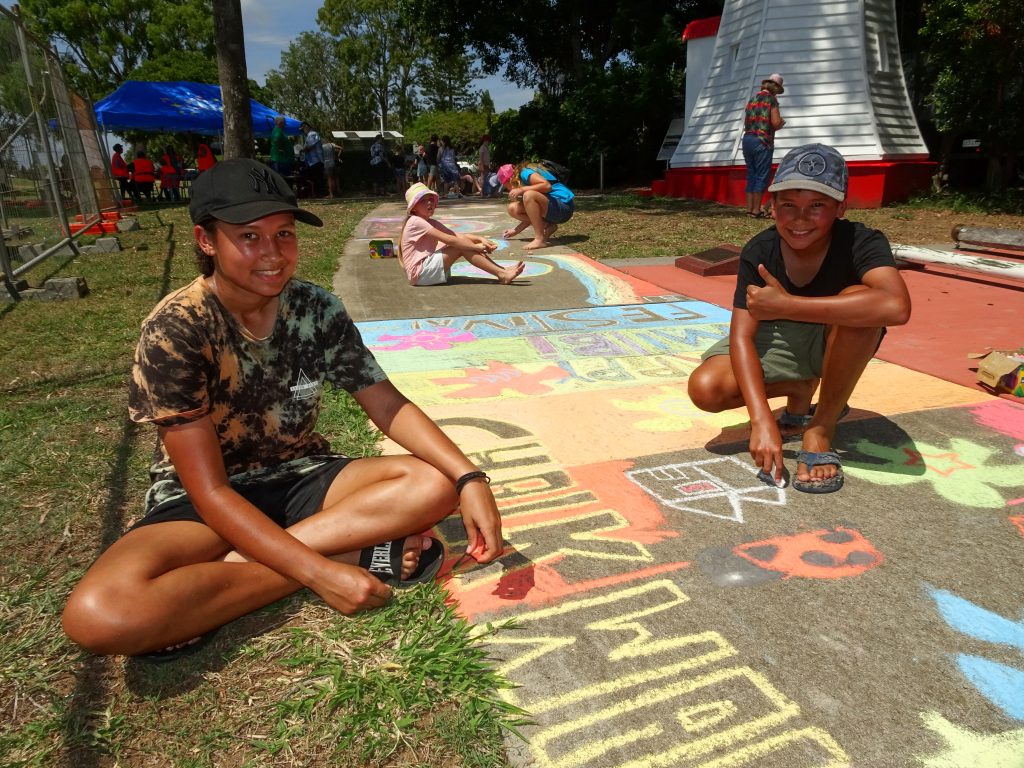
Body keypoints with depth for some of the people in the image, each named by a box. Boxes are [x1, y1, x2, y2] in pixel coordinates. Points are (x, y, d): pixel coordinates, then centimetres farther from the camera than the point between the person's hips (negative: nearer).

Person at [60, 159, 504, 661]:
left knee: (435, 484, -19)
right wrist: (320, 573, -30)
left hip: (300, 479, 4)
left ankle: (225, 567, -19)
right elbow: (210, 492, -22)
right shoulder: (174, 331, -21)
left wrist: (469, 478, -23)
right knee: (98, 614, -32)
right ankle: (353, 554, -22)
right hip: (200, 504, -3)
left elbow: (389, 406, -7)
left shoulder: (317, 309, -9)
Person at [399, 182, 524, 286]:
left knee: (462, 241, -4)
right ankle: (502, 274, -22)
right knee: (461, 246, -19)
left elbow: (458, 236, 6)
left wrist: (480, 239, -11)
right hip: (420, 272, -8)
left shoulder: (432, 223, 17)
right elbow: (448, 240, -21)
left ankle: (502, 270, -9)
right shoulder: (415, 221, -13)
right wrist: (477, 247, -20)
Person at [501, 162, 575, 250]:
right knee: (513, 209, 5)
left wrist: (522, 189, -22)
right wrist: (516, 230, 20)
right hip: (551, 210, 10)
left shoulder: (525, 173, -7)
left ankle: (540, 239, -27)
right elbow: (532, 215, 19)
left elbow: (547, 186, -26)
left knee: (528, 195, -33)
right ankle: (548, 226, 2)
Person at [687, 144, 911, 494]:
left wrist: (786, 305, -46)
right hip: (778, 340, 2)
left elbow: (896, 306, -48)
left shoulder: (861, 242, -27)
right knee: (705, 389, -24)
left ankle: (821, 427, -19)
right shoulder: (758, 252, -21)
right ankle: (802, 390, 6)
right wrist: (762, 419, -39)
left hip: (838, 344, -2)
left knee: (858, 298, -36)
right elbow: (742, 336, -26)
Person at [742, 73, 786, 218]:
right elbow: (775, 123, -11)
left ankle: (749, 209, 7)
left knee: (751, 175, 10)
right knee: (762, 176, -3)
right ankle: (756, 211, -5)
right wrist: (780, 122, 12)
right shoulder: (771, 99, -2)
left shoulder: (752, 99, 17)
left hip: (747, 140, 7)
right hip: (762, 141, -7)